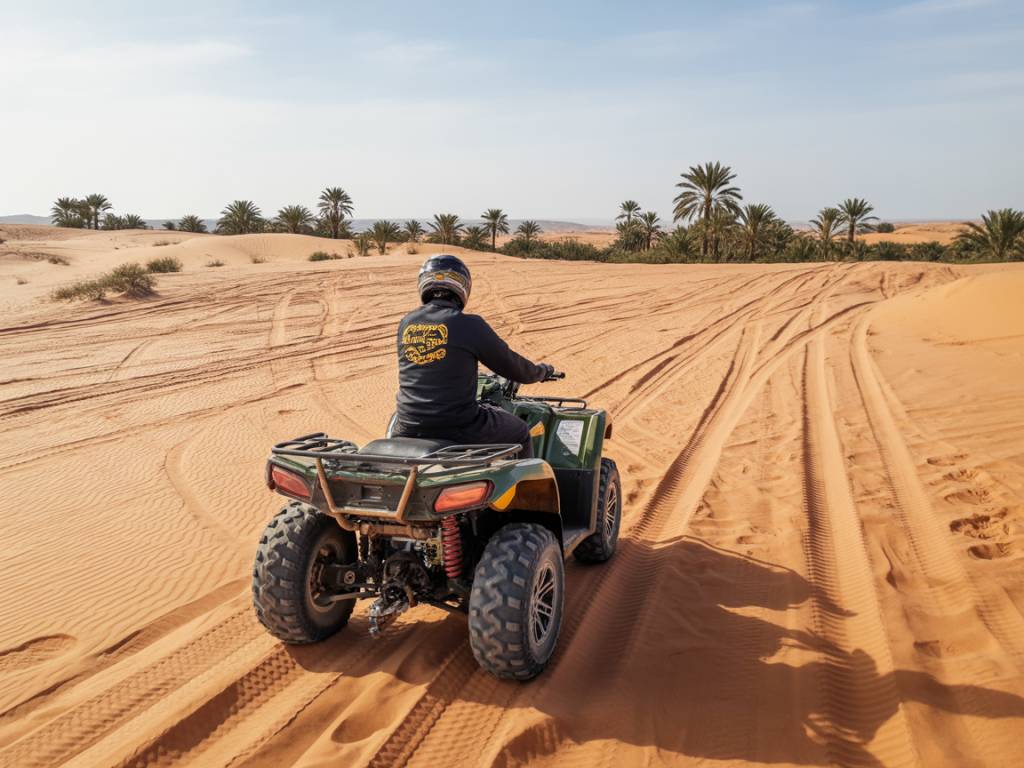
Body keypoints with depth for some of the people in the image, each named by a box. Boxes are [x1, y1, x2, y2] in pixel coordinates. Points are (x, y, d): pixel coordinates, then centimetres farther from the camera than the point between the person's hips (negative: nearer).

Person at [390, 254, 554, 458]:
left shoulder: (406, 323, 5)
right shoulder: (470, 325, -11)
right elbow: (511, 365, -1)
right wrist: (541, 371, 22)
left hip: (409, 431, 4)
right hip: (460, 429, -4)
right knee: (520, 433, 20)